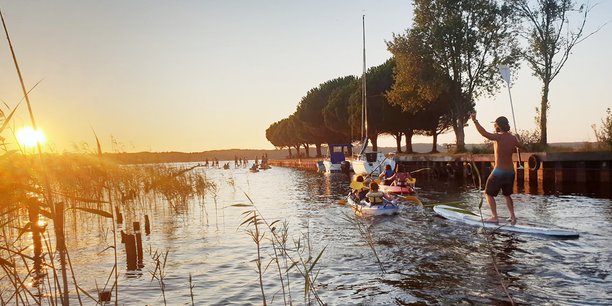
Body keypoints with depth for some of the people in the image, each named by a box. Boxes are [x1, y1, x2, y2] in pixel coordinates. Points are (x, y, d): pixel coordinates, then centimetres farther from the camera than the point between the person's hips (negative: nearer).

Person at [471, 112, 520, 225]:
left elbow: (484, 133, -30)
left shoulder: (499, 137, -16)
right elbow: (519, 146, 26)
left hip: (499, 171, -6)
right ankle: (512, 216, 20)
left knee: (489, 194, 9)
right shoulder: (513, 138, 4)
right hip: (510, 171, 7)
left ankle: (494, 217, 4)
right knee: (507, 194, 24)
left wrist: (475, 121, -30)